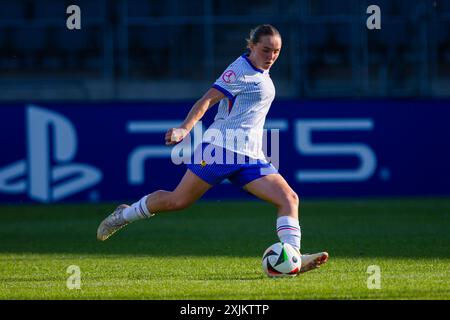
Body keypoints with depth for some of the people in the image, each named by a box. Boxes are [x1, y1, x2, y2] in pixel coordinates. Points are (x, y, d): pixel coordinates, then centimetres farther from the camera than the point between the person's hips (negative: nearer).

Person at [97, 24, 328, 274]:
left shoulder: (262, 73, 16)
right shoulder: (240, 71, -9)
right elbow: (207, 100, -18)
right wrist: (184, 129, -29)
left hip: (251, 158, 8)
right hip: (222, 148, -8)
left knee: (289, 199, -10)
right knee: (178, 201, -6)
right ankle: (124, 215, 17)